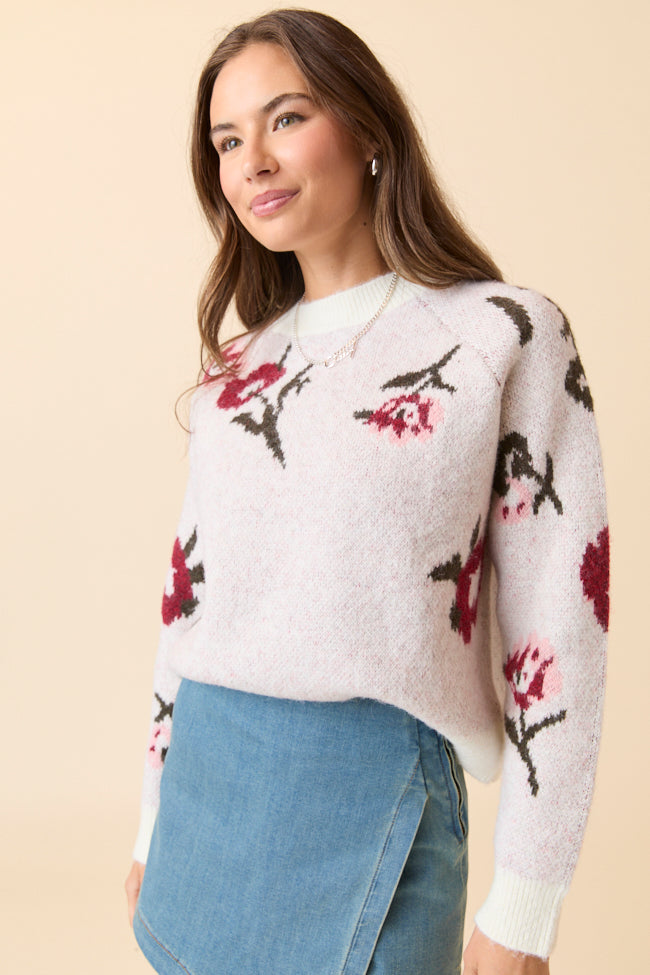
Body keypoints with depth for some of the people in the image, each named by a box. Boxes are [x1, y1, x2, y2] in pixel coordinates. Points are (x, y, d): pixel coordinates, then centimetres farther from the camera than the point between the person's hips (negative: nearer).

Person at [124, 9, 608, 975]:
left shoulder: (507, 335, -6)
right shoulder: (237, 368, 9)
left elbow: (558, 632, -8)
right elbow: (190, 596, 13)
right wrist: (155, 824, 17)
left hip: (364, 794, -5)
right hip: (202, 780, 5)